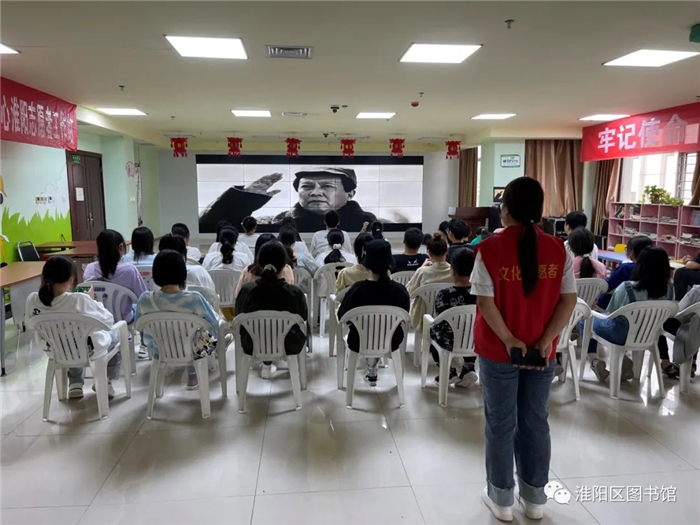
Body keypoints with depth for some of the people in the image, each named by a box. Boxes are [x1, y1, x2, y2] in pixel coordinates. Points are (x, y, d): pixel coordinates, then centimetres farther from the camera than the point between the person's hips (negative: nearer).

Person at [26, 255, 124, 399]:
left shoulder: (32, 300, -19)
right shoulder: (79, 300, -33)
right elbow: (108, 320, -18)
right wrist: (92, 301, -3)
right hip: (88, 351, -4)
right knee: (116, 332, 27)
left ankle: (75, 385, 33)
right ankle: (105, 381, 22)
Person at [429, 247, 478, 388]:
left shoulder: (444, 295, -22)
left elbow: (441, 323, -6)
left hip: (450, 342, -3)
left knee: (431, 330, 28)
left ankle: (449, 371, 23)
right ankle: (468, 369, 22)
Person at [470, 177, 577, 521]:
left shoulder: (489, 249, -14)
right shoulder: (557, 249, -3)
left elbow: (485, 302, -17)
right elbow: (568, 300, -4)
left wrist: (508, 340, -11)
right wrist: (547, 339, -5)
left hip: (498, 352, -3)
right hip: (541, 352, 3)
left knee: (501, 425, 10)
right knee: (535, 422, 16)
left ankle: (501, 498, 25)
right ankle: (534, 498, 31)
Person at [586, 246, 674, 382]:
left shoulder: (626, 288, -29)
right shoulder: (669, 290, -16)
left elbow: (610, 313, -12)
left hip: (622, 334, -5)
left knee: (585, 321, 19)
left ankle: (593, 360, 2)